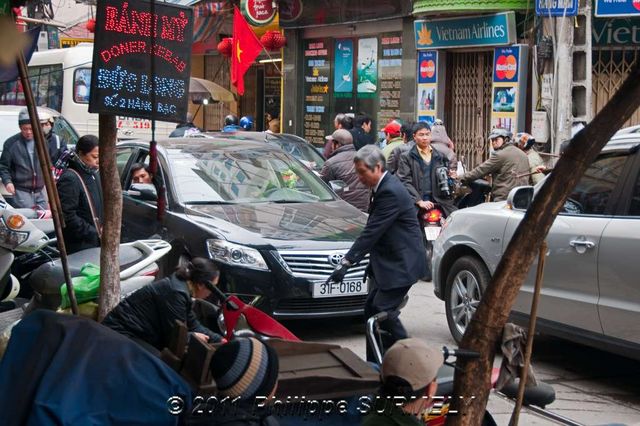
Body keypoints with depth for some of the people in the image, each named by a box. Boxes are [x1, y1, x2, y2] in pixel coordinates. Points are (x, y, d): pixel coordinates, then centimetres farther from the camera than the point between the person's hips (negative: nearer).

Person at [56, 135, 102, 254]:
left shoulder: (94, 175, 14)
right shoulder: (69, 179, -15)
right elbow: (67, 216, -20)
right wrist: (95, 234, -18)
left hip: (96, 244, 9)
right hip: (79, 248, -9)